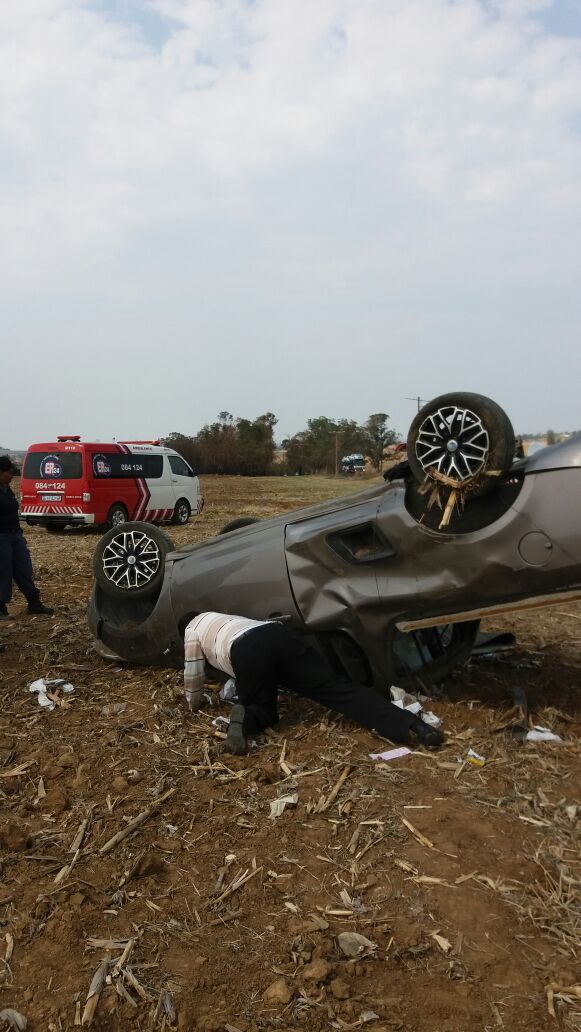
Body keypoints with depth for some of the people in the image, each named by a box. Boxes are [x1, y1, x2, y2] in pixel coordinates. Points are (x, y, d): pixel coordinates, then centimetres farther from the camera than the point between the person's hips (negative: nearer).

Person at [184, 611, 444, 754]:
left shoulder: (192, 629, 32)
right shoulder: (220, 618, 48)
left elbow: (193, 673, 33)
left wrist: (194, 703, 52)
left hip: (246, 651, -4)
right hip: (280, 633, 5)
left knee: (262, 711, 19)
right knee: (336, 688, -5)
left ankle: (243, 717, -18)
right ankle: (411, 725, -22)